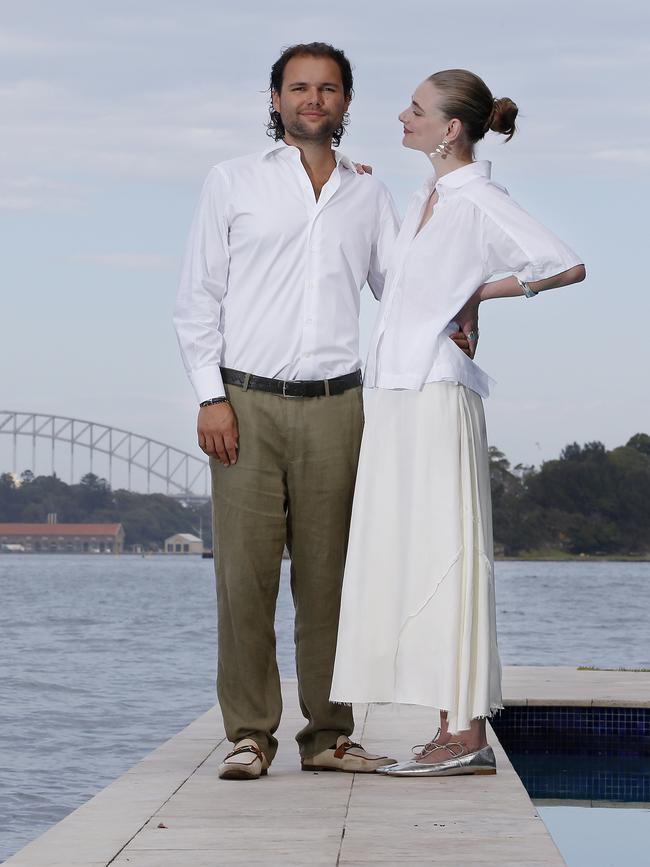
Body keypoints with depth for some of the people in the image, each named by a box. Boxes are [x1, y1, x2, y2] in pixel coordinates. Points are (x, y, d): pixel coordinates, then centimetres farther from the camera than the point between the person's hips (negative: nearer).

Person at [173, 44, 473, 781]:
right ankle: (250, 734, 0)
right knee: (245, 572, -6)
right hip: (248, 405, -2)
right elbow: (197, 299, 5)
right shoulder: (232, 183, 8)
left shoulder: (369, 196, 15)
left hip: (334, 407, 2)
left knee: (329, 574, 2)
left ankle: (327, 733, 8)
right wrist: (211, 397, -5)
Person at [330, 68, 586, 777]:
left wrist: (485, 291, -10)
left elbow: (567, 266, -18)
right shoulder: (425, 199, 17)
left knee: (443, 559, -9)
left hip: (436, 400, -9)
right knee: (413, 560, 7)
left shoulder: (477, 200, -8)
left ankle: (468, 737, -7)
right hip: (395, 399, 9)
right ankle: (452, 731, 11)